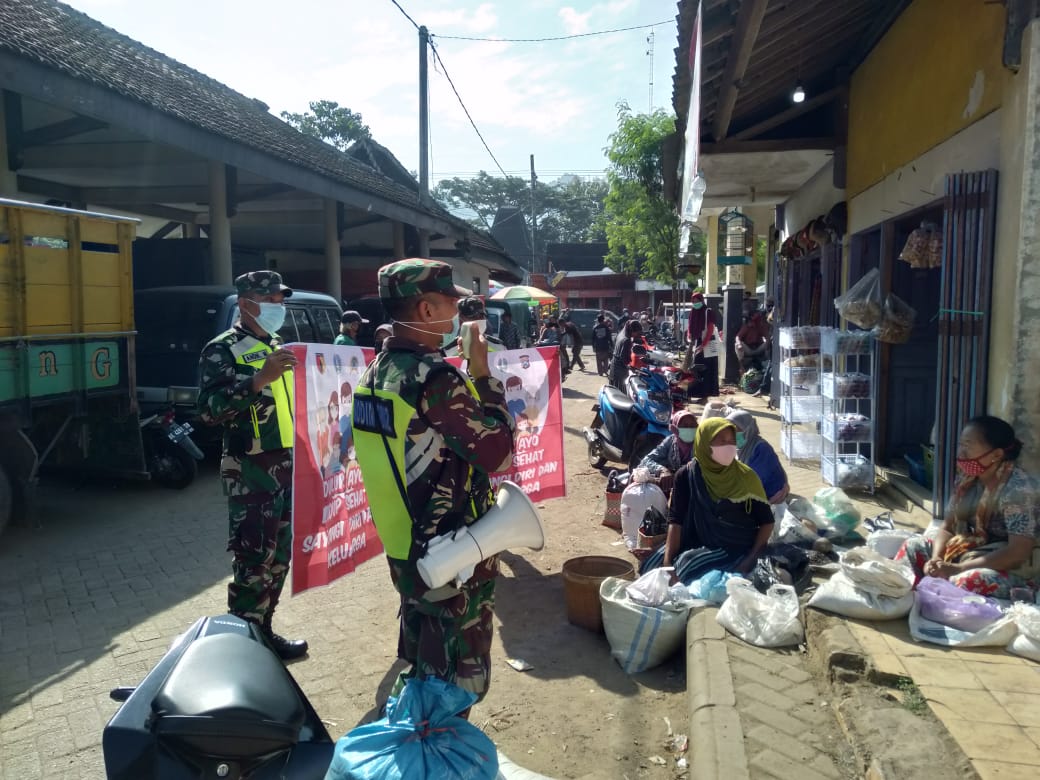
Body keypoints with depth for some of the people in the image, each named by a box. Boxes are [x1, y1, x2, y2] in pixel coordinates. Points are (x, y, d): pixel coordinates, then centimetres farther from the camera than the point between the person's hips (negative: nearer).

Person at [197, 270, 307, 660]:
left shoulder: (277, 346, 17)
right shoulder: (223, 350, -9)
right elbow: (209, 409, -23)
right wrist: (259, 379, -32)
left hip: (286, 465, 8)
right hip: (251, 471, -8)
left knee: (279, 554, 15)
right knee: (253, 561, -5)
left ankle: (263, 631, 28)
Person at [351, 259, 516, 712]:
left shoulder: (376, 372, 4)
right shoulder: (435, 378, -25)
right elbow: (500, 455, -20)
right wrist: (483, 375, -14)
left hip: (403, 547, 9)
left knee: (420, 668, 25)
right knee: (455, 682, 8)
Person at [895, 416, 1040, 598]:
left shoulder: (1018, 489, -21)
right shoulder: (967, 478, 3)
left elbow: (1019, 552, -26)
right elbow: (947, 527, 8)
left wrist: (957, 568, -28)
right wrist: (936, 559, -14)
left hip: (1013, 571, -8)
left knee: (964, 582, -35)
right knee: (913, 546, 5)